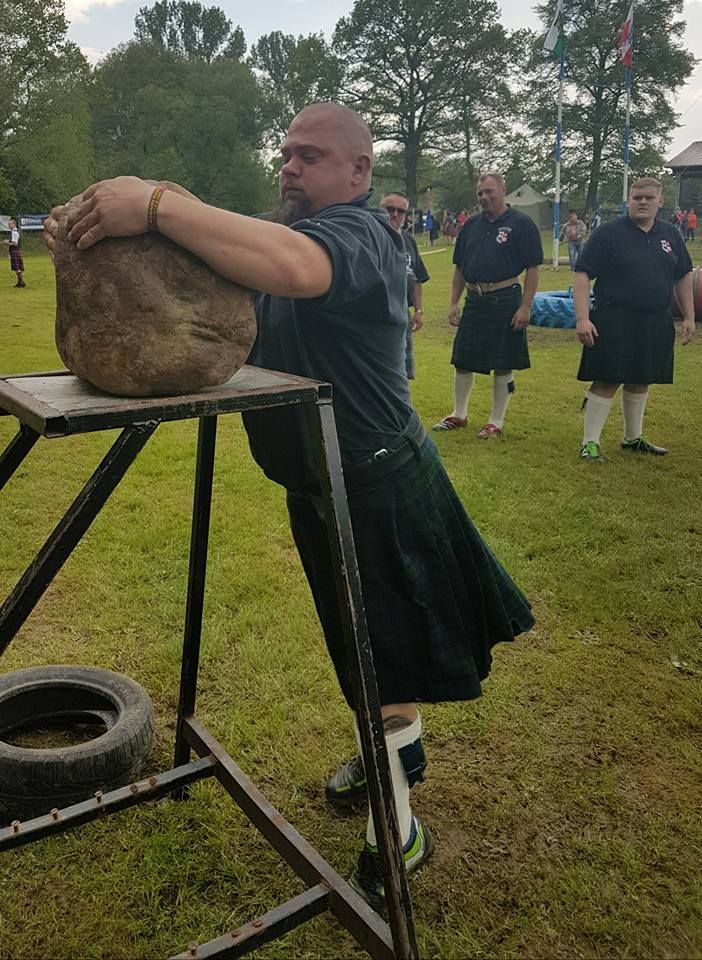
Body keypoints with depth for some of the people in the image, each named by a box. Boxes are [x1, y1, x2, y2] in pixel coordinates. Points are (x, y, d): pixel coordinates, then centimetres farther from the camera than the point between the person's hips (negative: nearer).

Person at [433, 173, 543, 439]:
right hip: (474, 301, 5)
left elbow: (533, 269, -8)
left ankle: (496, 422, 15)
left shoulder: (521, 224, -4)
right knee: (462, 361, 10)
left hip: (506, 301, -5)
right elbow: (460, 268, 16)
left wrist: (525, 307, -14)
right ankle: (459, 414, 26)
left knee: (503, 366, 3)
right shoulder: (471, 225, 11)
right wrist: (454, 303, 9)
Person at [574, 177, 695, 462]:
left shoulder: (670, 234, 9)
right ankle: (590, 443, 3)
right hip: (614, 323, -5)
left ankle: (633, 438, 30)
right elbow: (582, 274, -11)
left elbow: (683, 276, 18)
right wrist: (582, 318, -19)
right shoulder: (610, 233, -8)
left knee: (640, 382, 15)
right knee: (606, 382, -5)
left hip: (655, 325, 6)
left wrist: (689, 317, 13)